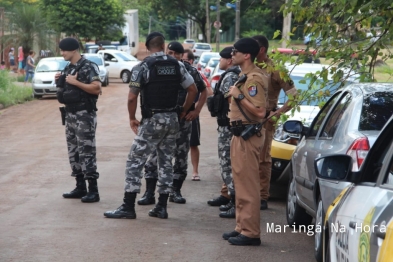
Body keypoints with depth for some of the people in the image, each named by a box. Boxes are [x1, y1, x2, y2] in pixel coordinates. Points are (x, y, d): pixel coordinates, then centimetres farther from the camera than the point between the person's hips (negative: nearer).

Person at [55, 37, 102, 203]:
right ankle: (80, 187, 18)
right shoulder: (68, 69, 14)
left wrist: (75, 82, -19)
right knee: (73, 151, 11)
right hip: (70, 114, 9)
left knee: (86, 151, -10)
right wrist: (60, 82, 3)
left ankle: (93, 190, -8)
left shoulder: (88, 67, -11)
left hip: (84, 115, -9)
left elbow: (96, 88, -21)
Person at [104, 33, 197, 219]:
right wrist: (183, 112, 16)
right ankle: (162, 207, 12)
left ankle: (128, 207, -3)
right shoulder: (177, 65, 5)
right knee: (166, 162, 12)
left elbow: (132, 97, -13)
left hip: (152, 120, -5)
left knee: (135, 161, 0)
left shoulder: (142, 67, -9)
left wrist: (132, 118, 1)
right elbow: (192, 89, 7)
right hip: (172, 120, 5)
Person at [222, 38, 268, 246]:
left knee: (248, 186, -8)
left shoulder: (254, 79, -18)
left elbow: (260, 111, -26)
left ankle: (251, 233, -5)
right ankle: (242, 227, 22)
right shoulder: (245, 76, 15)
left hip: (248, 136, -11)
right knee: (241, 184, 15)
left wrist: (239, 96, -21)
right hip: (240, 134, 11)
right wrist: (235, 96, 12)